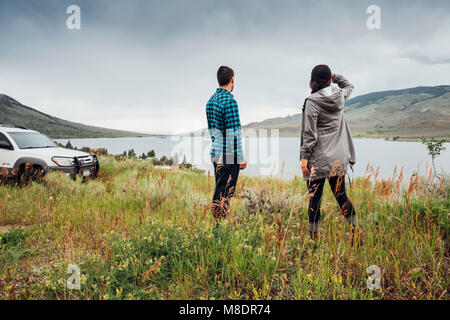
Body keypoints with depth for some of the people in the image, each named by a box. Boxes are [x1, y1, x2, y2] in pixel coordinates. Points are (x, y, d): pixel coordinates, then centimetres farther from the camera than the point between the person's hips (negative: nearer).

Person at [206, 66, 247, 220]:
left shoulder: (211, 100, 12)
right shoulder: (229, 101, -15)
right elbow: (234, 132, -18)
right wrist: (241, 158, -13)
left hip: (216, 153, 9)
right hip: (229, 156, -8)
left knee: (219, 191, 16)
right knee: (224, 195, -1)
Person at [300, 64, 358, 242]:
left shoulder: (312, 101, -11)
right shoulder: (340, 96, 6)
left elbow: (310, 133, -14)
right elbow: (349, 85, 32)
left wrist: (304, 156, -10)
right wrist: (335, 76, 24)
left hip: (318, 159, -6)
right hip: (338, 158, 6)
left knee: (314, 200, 2)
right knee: (341, 196, 14)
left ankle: (314, 237, 10)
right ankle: (356, 232, 16)